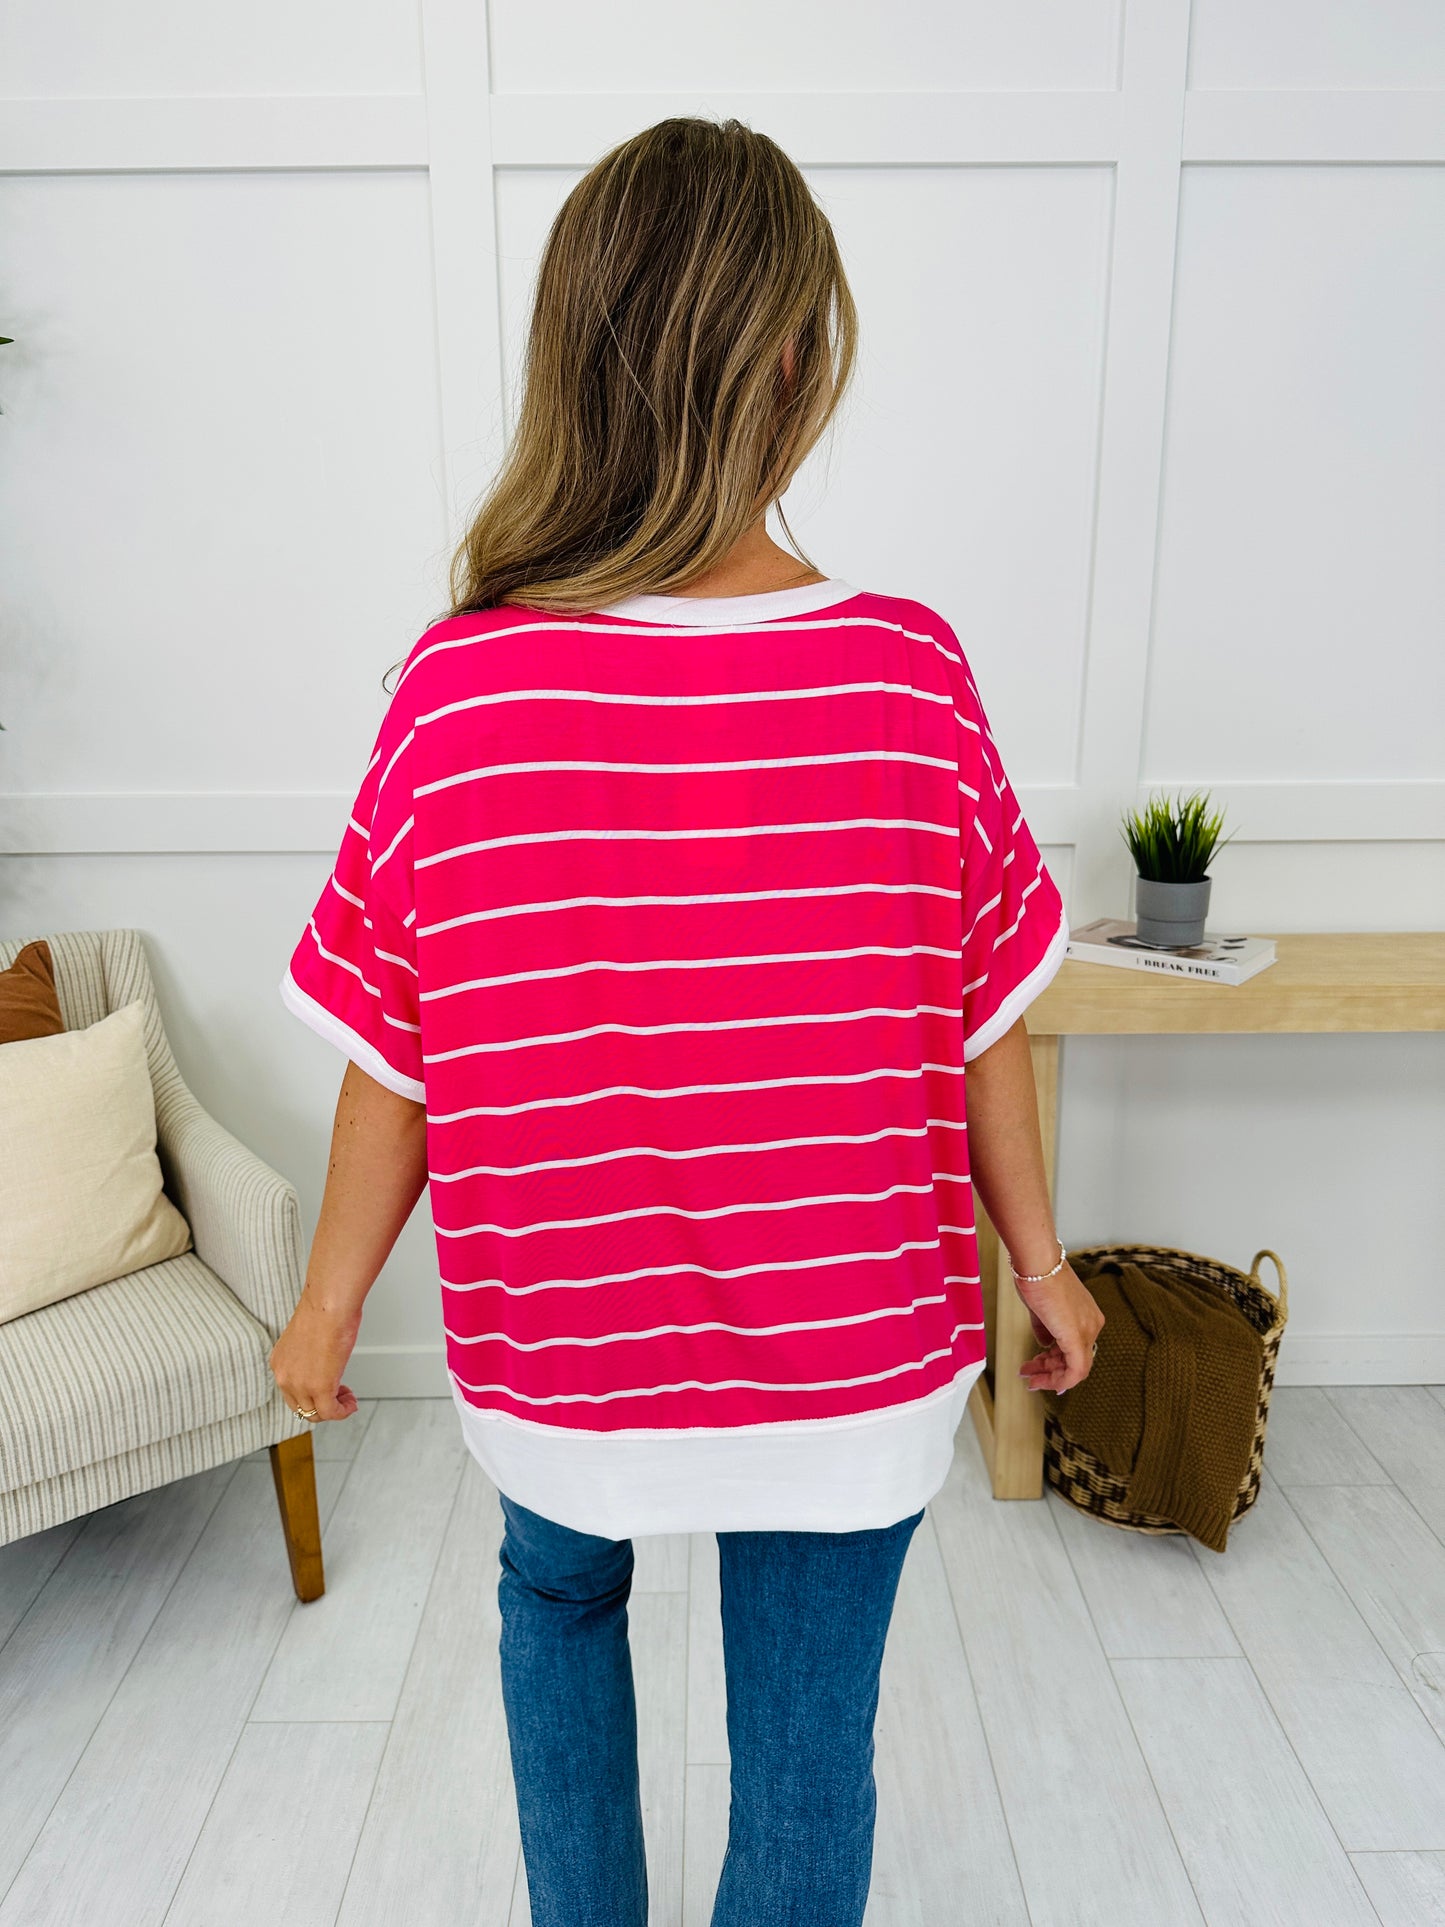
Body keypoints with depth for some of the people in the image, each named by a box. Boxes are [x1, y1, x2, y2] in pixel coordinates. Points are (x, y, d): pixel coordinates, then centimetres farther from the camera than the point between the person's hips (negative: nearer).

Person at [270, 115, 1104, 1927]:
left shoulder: (457, 688, -17)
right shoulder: (910, 676, -16)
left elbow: (395, 1068, -9)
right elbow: (982, 1029, -7)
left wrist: (328, 1305, 8)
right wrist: (1039, 1257, 10)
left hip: (559, 1357, 2)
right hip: (850, 1364, 0)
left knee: (558, 1599, 33)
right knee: (806, 1742, 22)